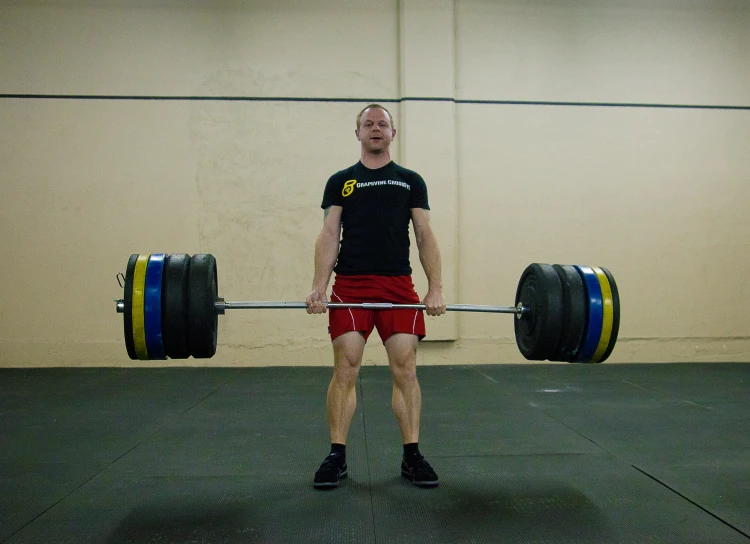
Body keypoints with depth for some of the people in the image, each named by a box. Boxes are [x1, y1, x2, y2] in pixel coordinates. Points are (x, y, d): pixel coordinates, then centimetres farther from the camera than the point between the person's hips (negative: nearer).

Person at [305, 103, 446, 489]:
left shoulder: (411, 181, 15)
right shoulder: (340, 181, 14)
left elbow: (425, 236, 9)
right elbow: (329, 235, 5)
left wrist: (435, 288, -2)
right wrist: (318, 288, -7)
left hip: (398, 286, 1)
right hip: (350, 285, 0)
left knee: (405, 370, -2)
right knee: (345, 370, -4)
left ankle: (412, 457, 10)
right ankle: (336, 457, 7)